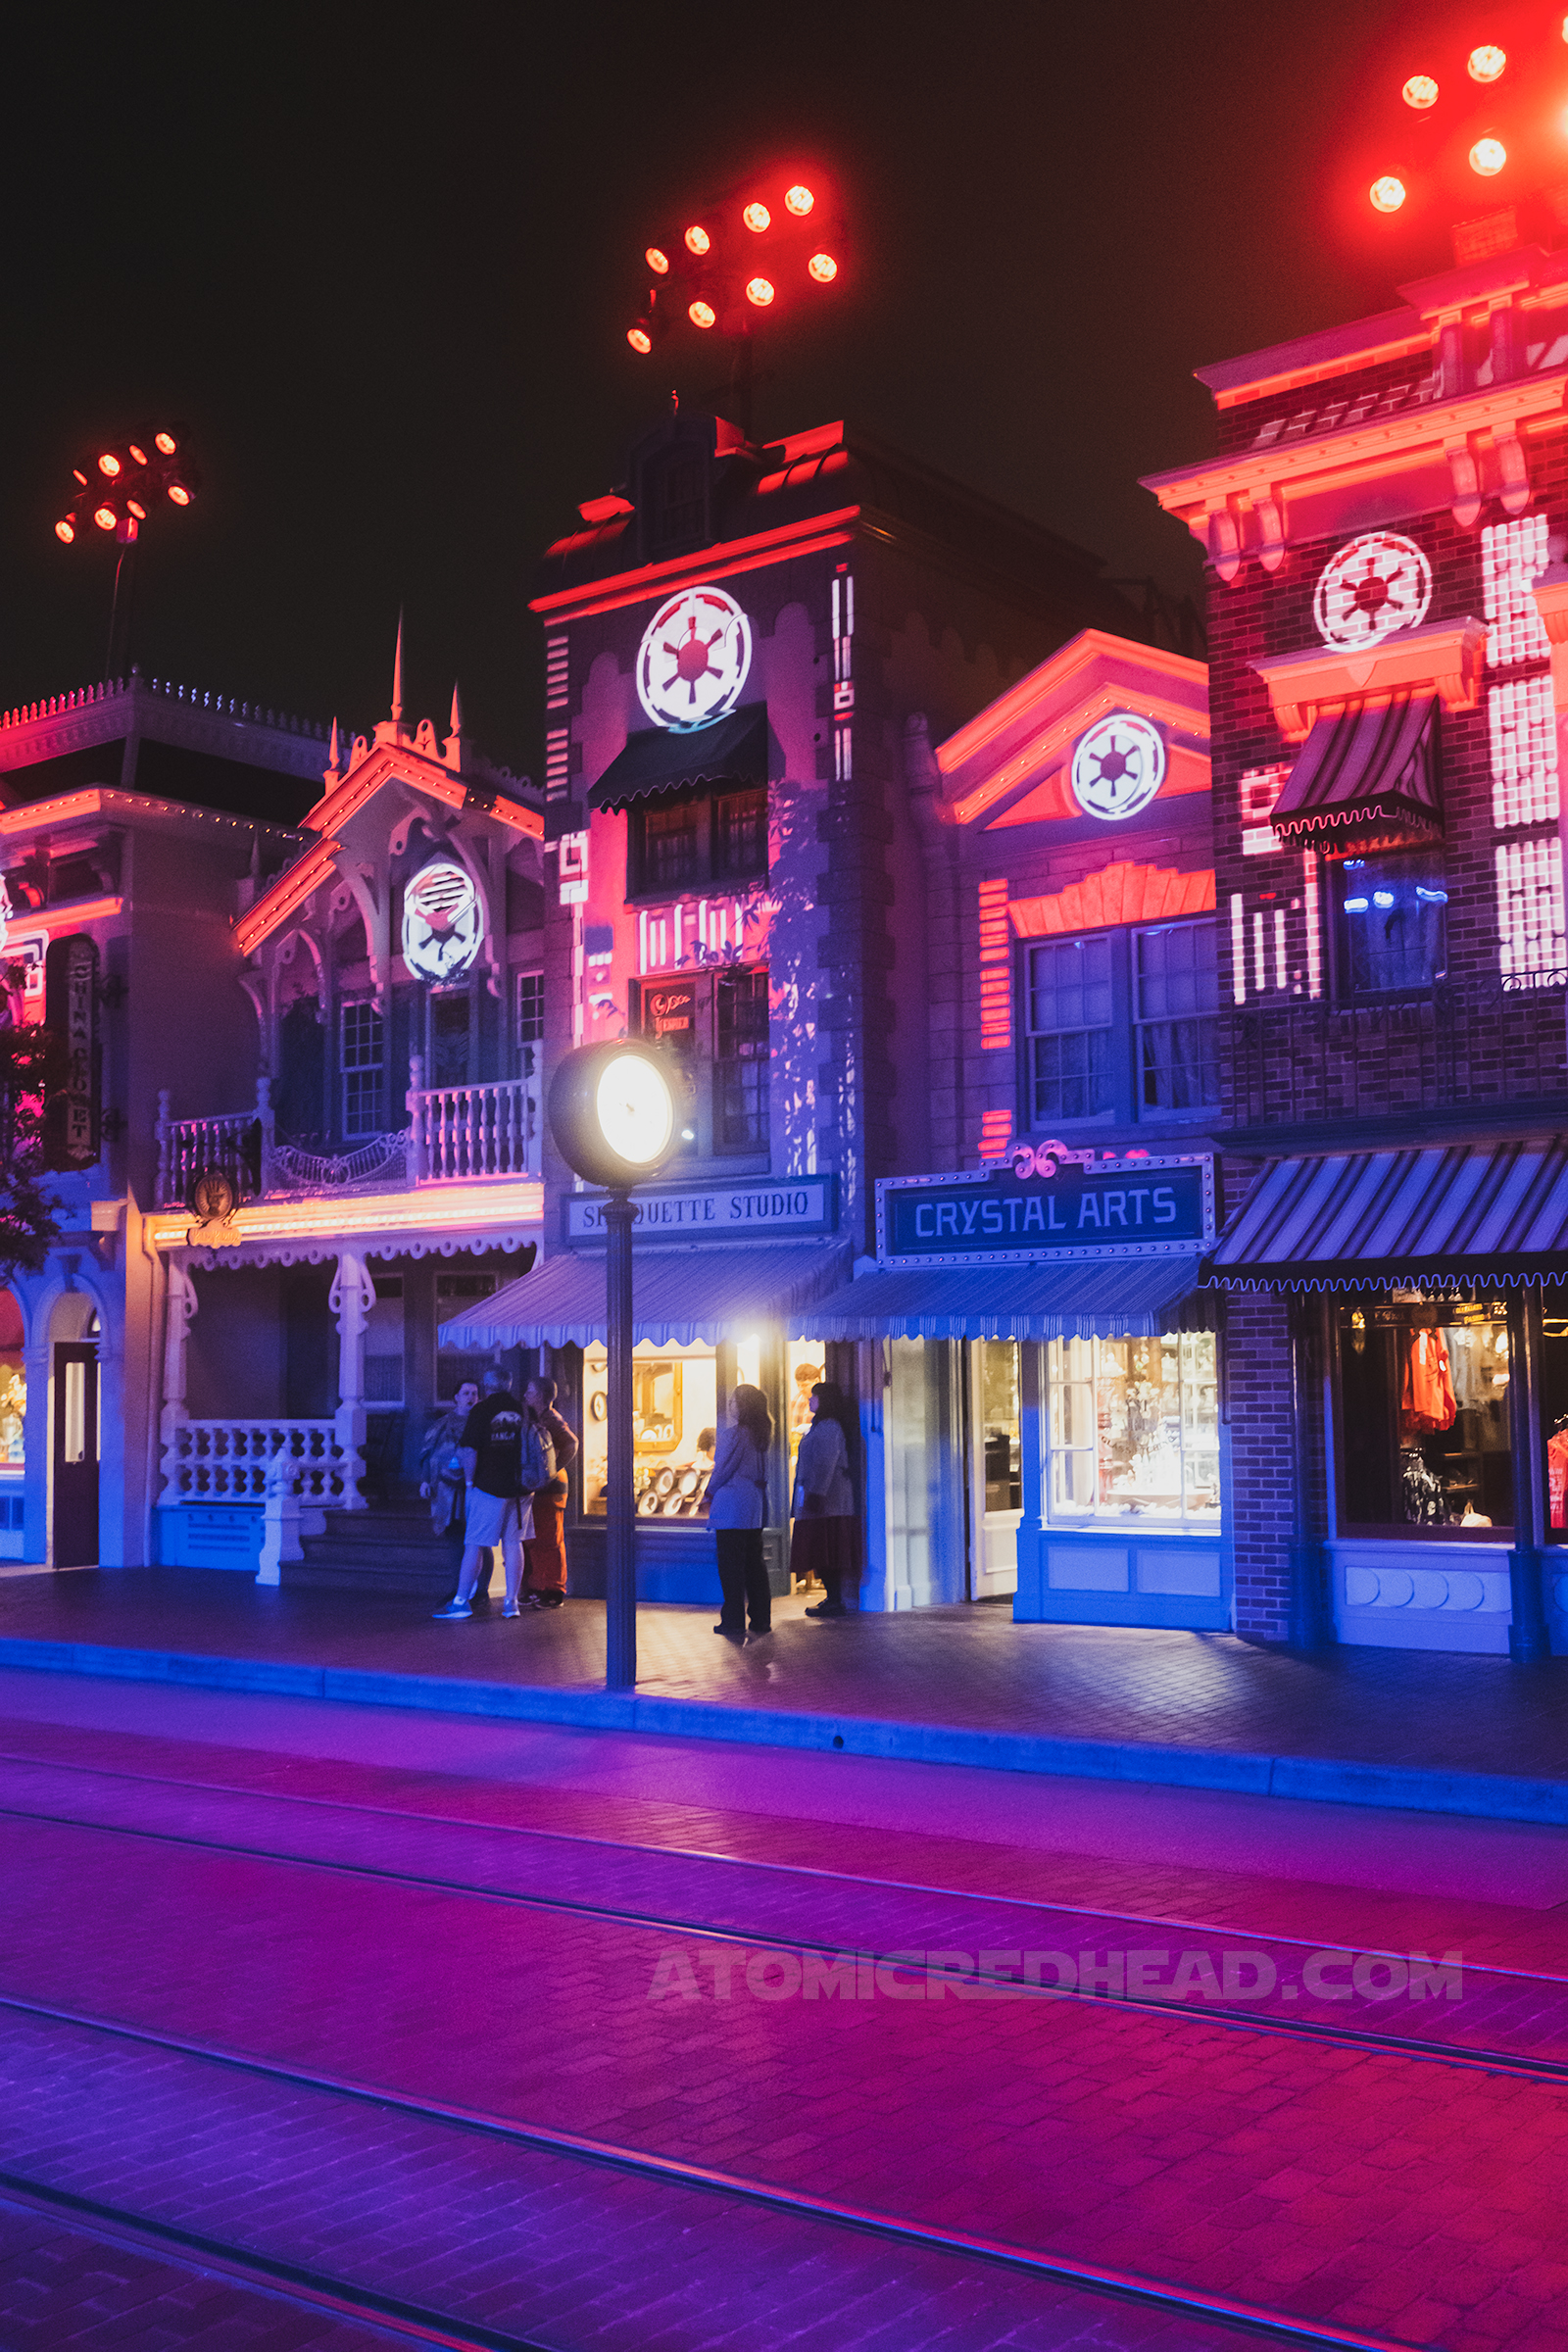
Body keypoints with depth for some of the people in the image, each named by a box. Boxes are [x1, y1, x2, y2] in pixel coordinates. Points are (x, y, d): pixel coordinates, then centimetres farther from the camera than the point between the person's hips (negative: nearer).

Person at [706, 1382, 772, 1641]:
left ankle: (734, 1624, -5)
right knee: (754, 1563, 14)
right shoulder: (760, 1435, 9)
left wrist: (710, 1493, 4)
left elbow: (722, 1470, -9)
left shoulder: (734, 1434, -14)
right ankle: (761, 1620, 17)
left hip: (732, 1507, -8)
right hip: (755, 1507, 8)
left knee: (731, 1565, -4)